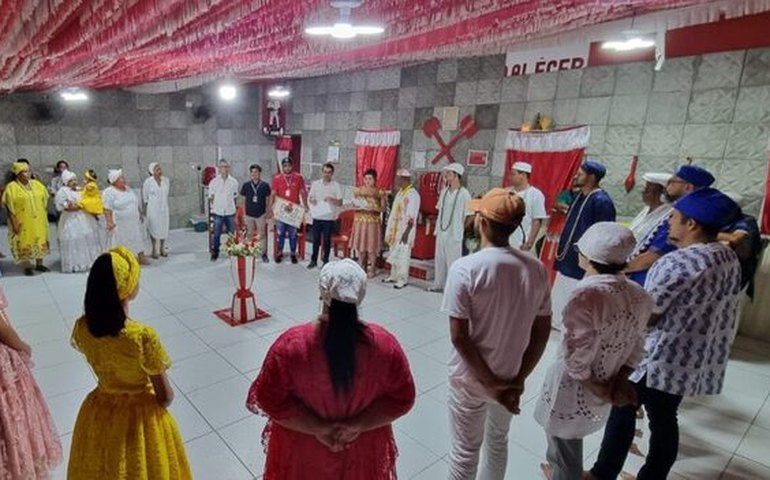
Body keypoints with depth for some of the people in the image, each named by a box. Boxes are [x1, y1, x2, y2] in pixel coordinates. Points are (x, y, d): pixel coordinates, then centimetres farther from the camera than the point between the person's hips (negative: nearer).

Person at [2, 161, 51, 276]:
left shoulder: (36, 184, 5)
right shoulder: (11, 187, -10)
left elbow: (44, 201, 11)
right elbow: (9, 207, -11)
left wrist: (45, 216, 8)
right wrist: (14, 223, -15)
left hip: (38, 220, 5)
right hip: (23, 222, -5)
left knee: (40, 240, 12)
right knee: (25, 242, 4)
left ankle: (39, 264, 25)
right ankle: (27, 267, 14)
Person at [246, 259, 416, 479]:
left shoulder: (291, 345, -26)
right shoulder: (385, 345, -22)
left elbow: (270, 399, -16)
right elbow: (402, 398, -13)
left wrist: (317, 427, -14)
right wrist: (358, 425, -14)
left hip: (305, 453, 0)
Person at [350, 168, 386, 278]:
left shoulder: (380, 192, -2)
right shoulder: (358, 190, 5)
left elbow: (383, 208, -2)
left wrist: (374, 208, -18)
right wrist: (358, 206, -12)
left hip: (373, 222, -2)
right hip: (360, 221, 3)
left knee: (372, 246, 0)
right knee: (360, 245, 7)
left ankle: (371, 269, 12)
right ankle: (361, 267, 22)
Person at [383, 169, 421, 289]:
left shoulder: (413, 194, -16)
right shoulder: (400, 192, 12)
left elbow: (412, 217, -20)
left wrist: (406, 232, -23)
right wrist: (390, 229, 16)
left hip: (405, 229, -9)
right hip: (396, 228, 9)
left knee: (402, 255, -2)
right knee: (394, 253, 14)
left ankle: (402, 279, 8)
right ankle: (394, 276, 25)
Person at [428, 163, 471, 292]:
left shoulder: (464, 194, -11)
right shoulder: (444, 191, 7)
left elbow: (467, 216, -8)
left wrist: (462, 231, -6)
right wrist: (437, 228, 11)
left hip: (454, 233, -6)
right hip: (441, 231, 6)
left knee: (452, 260, 1)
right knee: (439, 259, 13)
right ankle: (438, 284, 25)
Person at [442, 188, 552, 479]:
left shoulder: (465, 268, -23)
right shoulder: (536, 269, -9)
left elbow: (458, 336, -22)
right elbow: (542, 332, -5)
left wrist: (490, 382, -13)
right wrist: (519, 379, -1)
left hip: (471, 378, -3)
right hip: (510, 376, 4)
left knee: (465, 451, 18)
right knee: (498, 440, 28)